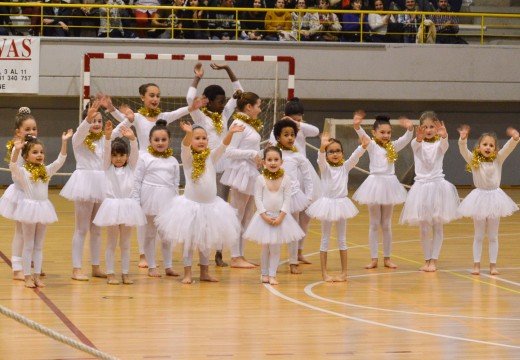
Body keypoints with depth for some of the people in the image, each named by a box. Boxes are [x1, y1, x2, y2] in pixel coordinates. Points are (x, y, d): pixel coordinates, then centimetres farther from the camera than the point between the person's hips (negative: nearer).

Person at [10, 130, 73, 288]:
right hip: (29, 208, -5)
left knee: (39, 245, 10)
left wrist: (64, 142, -10)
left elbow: (60, 160, 1)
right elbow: (13, 166, -25)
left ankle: (37, 276, 13)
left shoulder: (47, 170, 8)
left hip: (43, 208, 5)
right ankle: (27, 277, 6)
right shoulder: (22, 171, -6)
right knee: (28, 245, 2)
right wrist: (16, 150, -41)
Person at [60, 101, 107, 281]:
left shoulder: (104, 140, 13)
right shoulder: (79, 139, -5)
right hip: (84, 183, -6)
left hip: (101, 185, 6)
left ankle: (96, 267, 16)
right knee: (81, 229, -3)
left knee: (97, 229, 10)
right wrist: (88, 117, -44)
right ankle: (76, 268, -1)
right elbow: (82, 130, -25)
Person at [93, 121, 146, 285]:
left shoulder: (130, 168, 7)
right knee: (111, 243, 3)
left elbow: (135, 153, -9)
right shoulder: (108, 168, 4)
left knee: (125, 243, 8)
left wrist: (132, 139, -28)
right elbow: (106, 151, -12)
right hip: (112, 205, -2)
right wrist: (108, 137, -29)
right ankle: (110, 274, 6)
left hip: (127, 206, 2)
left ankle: (125, 274, 11)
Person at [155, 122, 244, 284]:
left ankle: (204, 272, 21)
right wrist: (189, 133, -48)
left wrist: (230, 133, -32)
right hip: (190, 204, -3)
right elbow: (185, 146, -27)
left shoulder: (211, 157, 2)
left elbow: (223, 145, -12)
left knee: (206, 241, 12)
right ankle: (188, 273, 4)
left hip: (210, 205, 3)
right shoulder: (188, 158, -7)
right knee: (189, 240, 0)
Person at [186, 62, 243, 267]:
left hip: (223, 167, 5)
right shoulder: (200, 117, -3)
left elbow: (239, 92, 12)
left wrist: (227, 69, 5)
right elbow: (190, 98, -20)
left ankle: (219, 254, 8)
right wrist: (197, 78, -12)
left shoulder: (225, 114, 11)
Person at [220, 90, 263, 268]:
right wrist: (253, 154, -16)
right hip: (241, 172, -10)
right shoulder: (238, 124, -12)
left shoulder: (250, 125, 15)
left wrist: (258, 157, 1)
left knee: (247, 217, 11)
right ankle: (235, 257, -1)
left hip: (251, 173, 10)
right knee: (237, 216, -4)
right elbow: (230, 152, -17)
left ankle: (241, 255, 16)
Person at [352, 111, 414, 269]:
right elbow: (362, 136, -21)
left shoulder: (394, 146, 6)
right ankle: (374, 259, 8)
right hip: (375, 183, -3)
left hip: (389, 184, 3)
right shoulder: (372, 146, -3)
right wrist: (357, 126, -42)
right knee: (374, 224, 4)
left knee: (386, 224, 10)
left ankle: (387, 258, 15)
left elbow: (406, 139, -8)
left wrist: (410, 129, -29)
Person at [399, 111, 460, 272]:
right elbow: (416, 144, -23)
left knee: (437, 226, 1)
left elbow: (444, 144, -24)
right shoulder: (417, 144, 0)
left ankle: (433, 260, 6)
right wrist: (419, 138, -48)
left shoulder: (440, 144, -1)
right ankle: (427, 259, 13)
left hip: (438, 186, 0)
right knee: (424, 227, 3)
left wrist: (444, 136, -49)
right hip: (421, 187, 1)